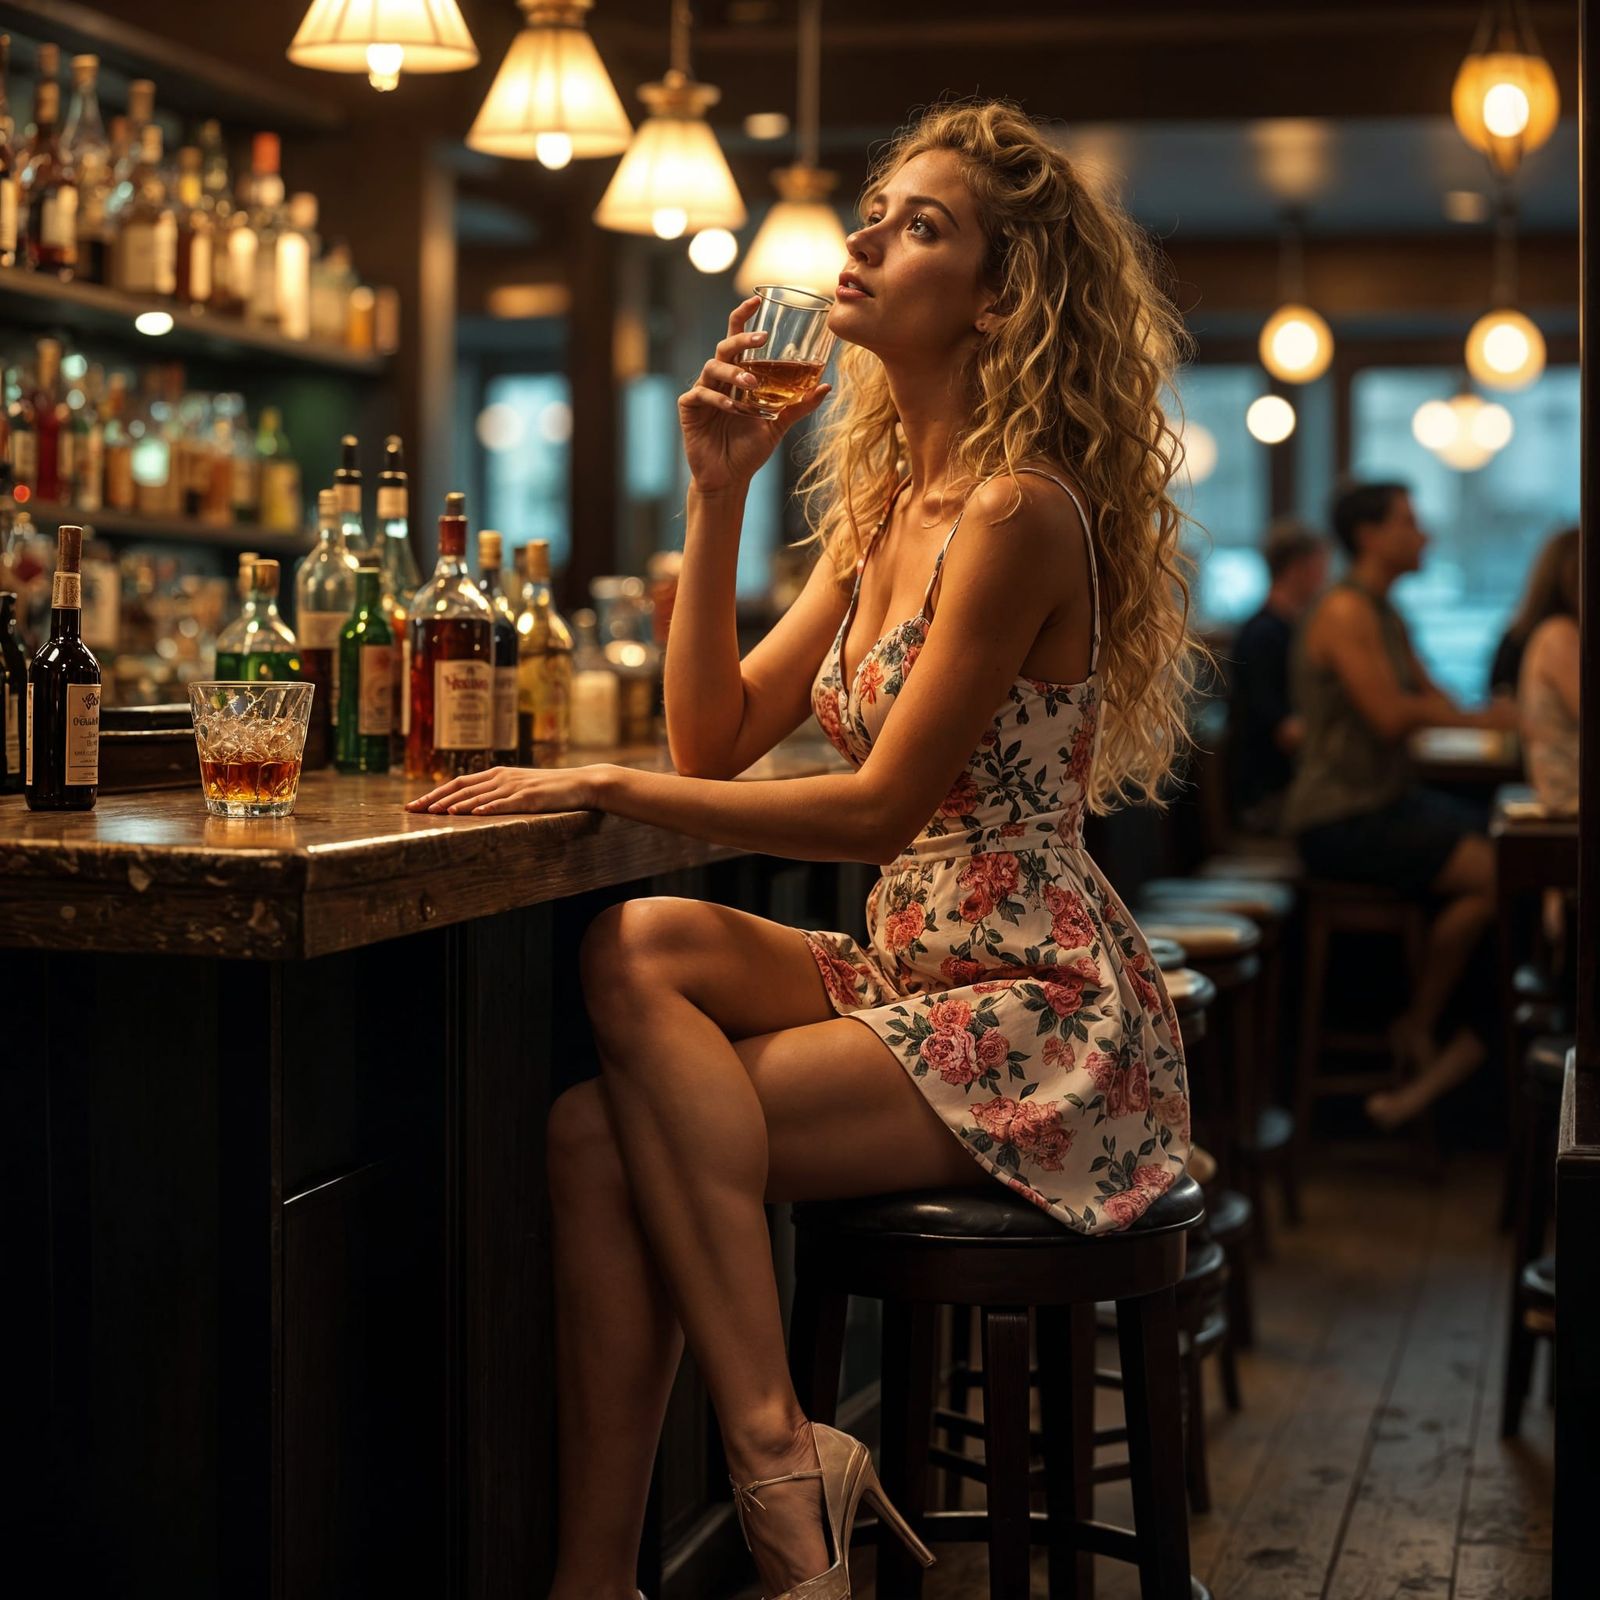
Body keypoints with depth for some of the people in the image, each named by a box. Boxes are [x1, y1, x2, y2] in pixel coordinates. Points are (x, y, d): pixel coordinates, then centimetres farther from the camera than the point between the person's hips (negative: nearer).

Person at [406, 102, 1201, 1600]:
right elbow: (717, 737, 11)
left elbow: (881, 807, -18)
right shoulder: (886, 507, 14)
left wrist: (596, 784, -15)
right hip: (920, 973, 8)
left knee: (602, 1131, -19)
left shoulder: (1019, 512, -14)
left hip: (1041, 1023, -8)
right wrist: (717, 496, 2)